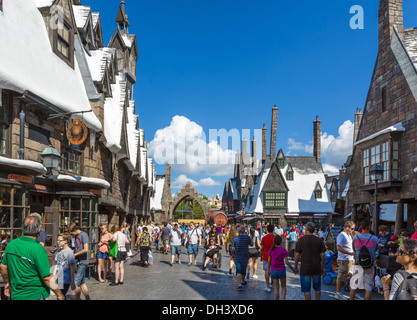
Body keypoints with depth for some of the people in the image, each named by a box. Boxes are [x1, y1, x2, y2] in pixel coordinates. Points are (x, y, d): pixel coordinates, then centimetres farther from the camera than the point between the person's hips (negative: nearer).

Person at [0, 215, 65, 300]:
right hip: (34, 296, -7)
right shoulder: (38, 249, -21)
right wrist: (59, 295, -9)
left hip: (15, 295, 7)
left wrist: (7, 283, 28)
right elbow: (47, 277, -20)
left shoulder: (11, 244, -1)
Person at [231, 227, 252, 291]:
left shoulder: (235, 238, -9)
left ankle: (240, 284, -15)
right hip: (245, 257, 1)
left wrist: (233, 255, 11)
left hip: (237, 257, -1)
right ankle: (243, 281, 41)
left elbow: (232, 248, -5)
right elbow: (251, 244, 8)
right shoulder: (247, 237, -9)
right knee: (243, 270, 20)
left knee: (238, 271, -1)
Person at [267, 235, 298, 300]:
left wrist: (268, 270, 11)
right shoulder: (284, 250, -7)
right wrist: (293, 269, 0)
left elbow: (269, 261, -1)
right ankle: (283, 299, -4)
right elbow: (286, 262, -11)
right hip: (282, 270, -1)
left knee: (276, 287, 10)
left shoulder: (271, 250, -3)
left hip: (274, 270, 1)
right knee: (283, 287, 14)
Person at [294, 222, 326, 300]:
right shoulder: (319, 240, -1)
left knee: (306, 289, 5)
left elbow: (297, 255, -4)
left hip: (305, 268, -3)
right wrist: (323, 268, 8)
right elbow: (322, 255, -1)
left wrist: (296, 266, 7)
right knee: (317, 288, 18)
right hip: (317, 268, 3)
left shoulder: (301, 240, -6)